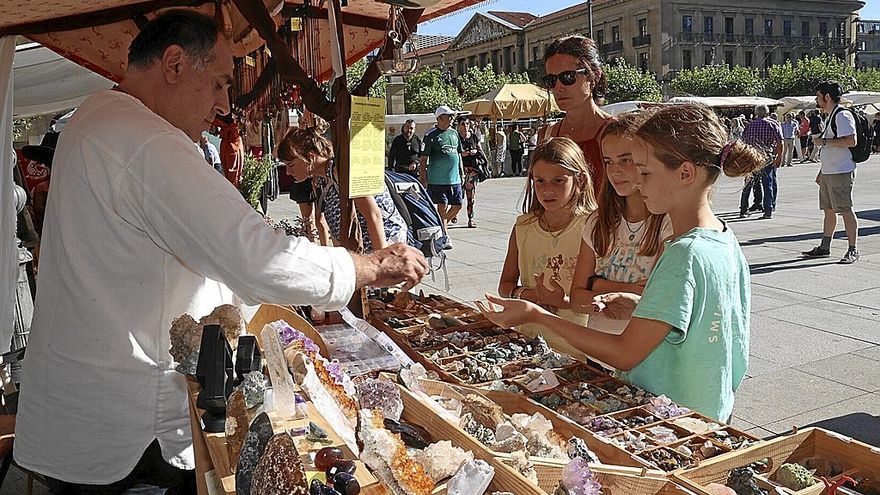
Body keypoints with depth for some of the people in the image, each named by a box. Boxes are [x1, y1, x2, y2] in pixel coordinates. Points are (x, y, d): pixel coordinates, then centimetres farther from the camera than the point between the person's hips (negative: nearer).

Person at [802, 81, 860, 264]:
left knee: (845, 210, -5)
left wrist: (824, 141, -17)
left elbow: (851, 141, -24)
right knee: (828, 209, 13)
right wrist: (821, 172, 22)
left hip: (841, 173, -10)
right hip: (828, 172, 10)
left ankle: (853, 250, 0)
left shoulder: (842, 115, -12)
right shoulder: (830, 116, 18)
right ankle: (824, 247, 20)